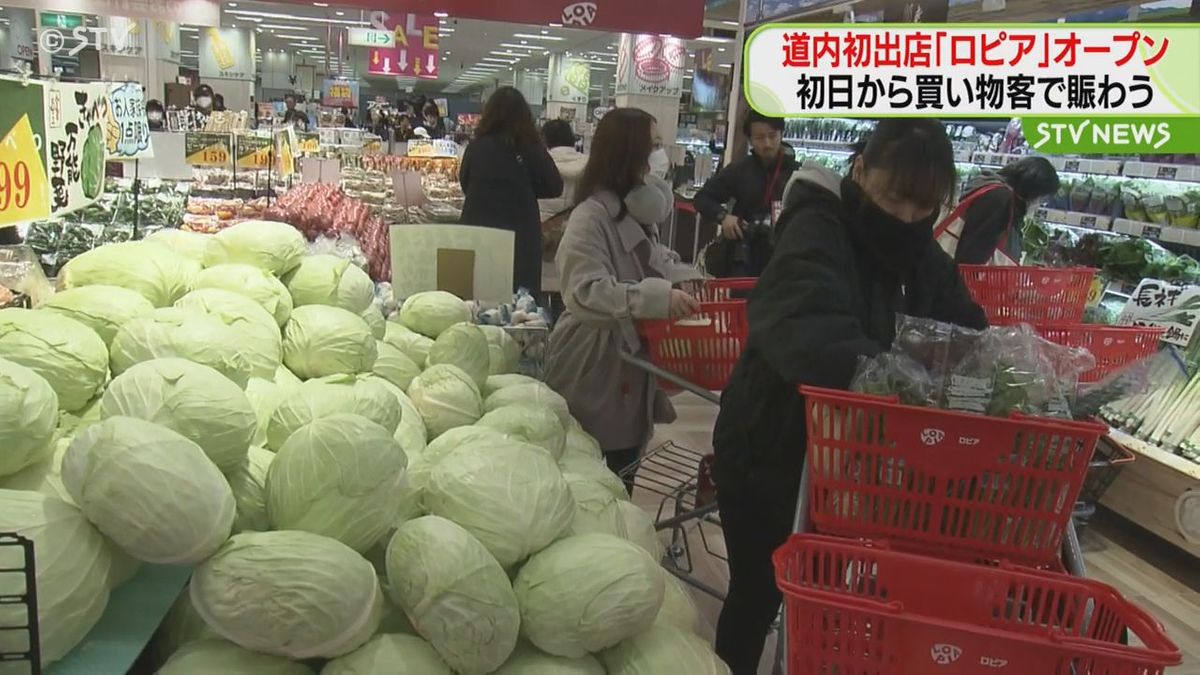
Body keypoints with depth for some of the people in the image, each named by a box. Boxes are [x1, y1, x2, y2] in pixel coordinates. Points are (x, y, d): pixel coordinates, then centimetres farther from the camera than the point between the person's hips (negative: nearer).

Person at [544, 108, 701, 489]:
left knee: (622, 478, 21)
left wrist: (694, 282, 4)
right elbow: (584, 291, -31)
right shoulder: (591, 216, -21)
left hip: (634, 365, 9)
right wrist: (659, 297, -38)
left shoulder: (638, 210, 9)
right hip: (595, 369, -8)